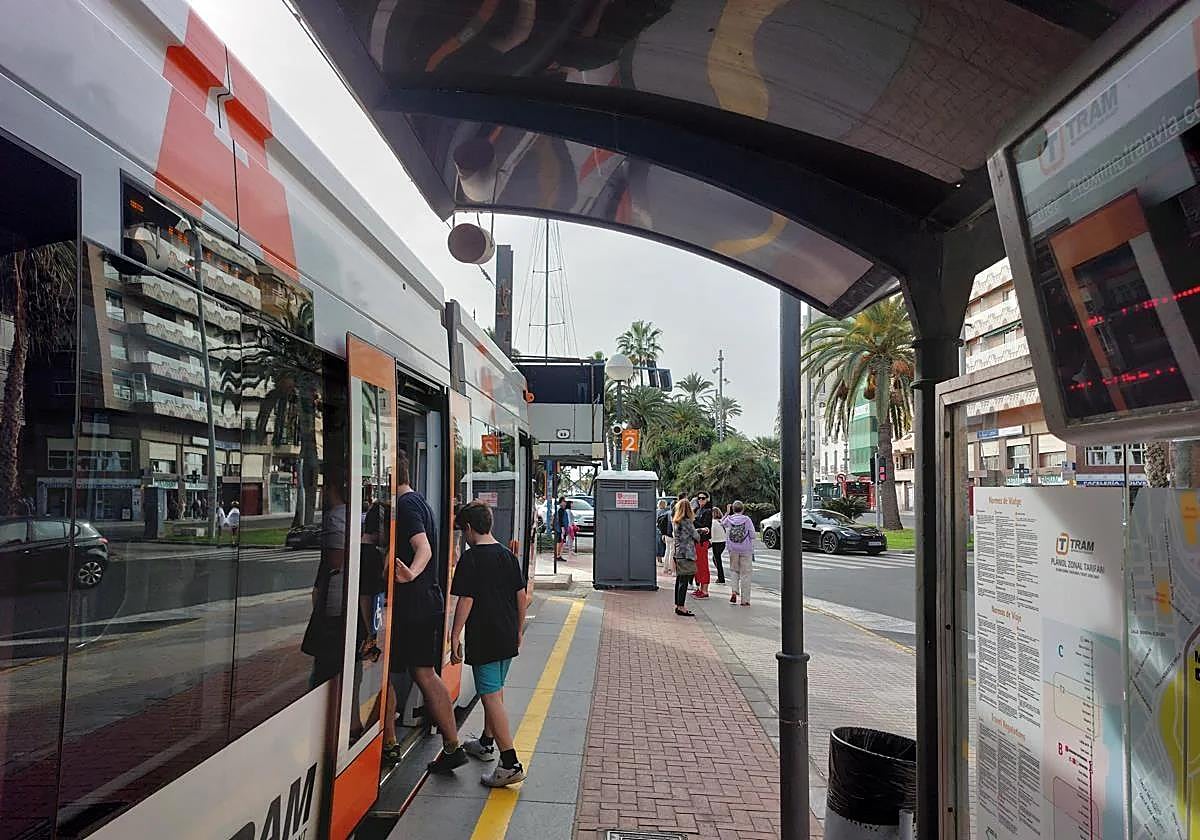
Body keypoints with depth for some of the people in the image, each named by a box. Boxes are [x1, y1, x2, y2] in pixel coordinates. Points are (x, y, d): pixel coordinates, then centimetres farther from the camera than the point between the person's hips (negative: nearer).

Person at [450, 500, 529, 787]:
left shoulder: (470, 558, -12)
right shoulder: (508, 556, 8)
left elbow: (466, 600, -16)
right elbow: (522, 597, 10)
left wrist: (455, 636, -9)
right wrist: (518, 631, 19)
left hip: (484, 639, -8)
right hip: (508, 638, 8)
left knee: (491, 696, -6)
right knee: (496, 689, 22)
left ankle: (510, 764, -10)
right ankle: (487, 743, 40)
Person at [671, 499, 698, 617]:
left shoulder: (675, 521, 10)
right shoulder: (687, 522, -14)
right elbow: (695, 536, -7)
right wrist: (699, 535, 19)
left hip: (676, 553, 8)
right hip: (686, 553, -8)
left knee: (679, 579, 14)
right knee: (684, 580, -5)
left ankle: (677, 605, 20)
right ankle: (681, 607, -4)